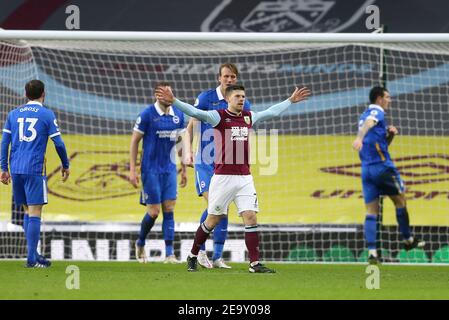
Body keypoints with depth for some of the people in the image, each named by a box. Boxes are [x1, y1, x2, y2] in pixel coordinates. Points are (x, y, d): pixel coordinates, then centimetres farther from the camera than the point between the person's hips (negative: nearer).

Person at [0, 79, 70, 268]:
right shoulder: (47, 115, -1)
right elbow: (58, 143, -2)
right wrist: (65, 165, 12)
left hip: (16, 169, 5)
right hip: (35, 169, -5)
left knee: (28, 212, 16)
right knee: (34, 214, -4)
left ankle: (33, 255, 18)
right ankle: (32, 259, -8)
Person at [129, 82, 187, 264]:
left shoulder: (178, 115, 5)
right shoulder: (147, 115, -10)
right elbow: (134, 141, -5)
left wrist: (184, 169, 15)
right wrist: (132, 170, -9)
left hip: (170, 169, 4)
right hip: (151, 169, -4)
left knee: (169, 211, -2)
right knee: (153, 212, -3)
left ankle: (169, 254, -3)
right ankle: (140, 244, 22)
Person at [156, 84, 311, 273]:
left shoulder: (249, 117, 11)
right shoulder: (218, 117, -6)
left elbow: (272, 112, 28)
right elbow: (195, 113, -19)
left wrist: (291, 101, 35)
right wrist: (173, 101, -32)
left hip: (244, 177, 4)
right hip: (223, 177, -4)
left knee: (251, 217, -6)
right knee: (213, 220, 3)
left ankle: (255, 263, -6)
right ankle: (193, 256, 22)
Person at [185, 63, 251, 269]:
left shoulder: (242, 103, 4)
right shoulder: (206, 98, -6)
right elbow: (190, 127, -1)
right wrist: (188, 152, -12)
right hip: (205, 162, -4)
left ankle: (217, 257, 8)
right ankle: (200, 251, -1)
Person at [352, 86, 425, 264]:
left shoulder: (365, 115, 21)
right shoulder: (376, 113, -5)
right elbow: (368, 124, -30)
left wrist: (390, 134, 8)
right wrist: (360, 138, -49)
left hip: (366, 170, 7)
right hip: (383, 167, -7)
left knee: (371, 211, 0)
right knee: (400, 201, 12)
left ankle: (372, 252, -11)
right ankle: (408, 240, 22)